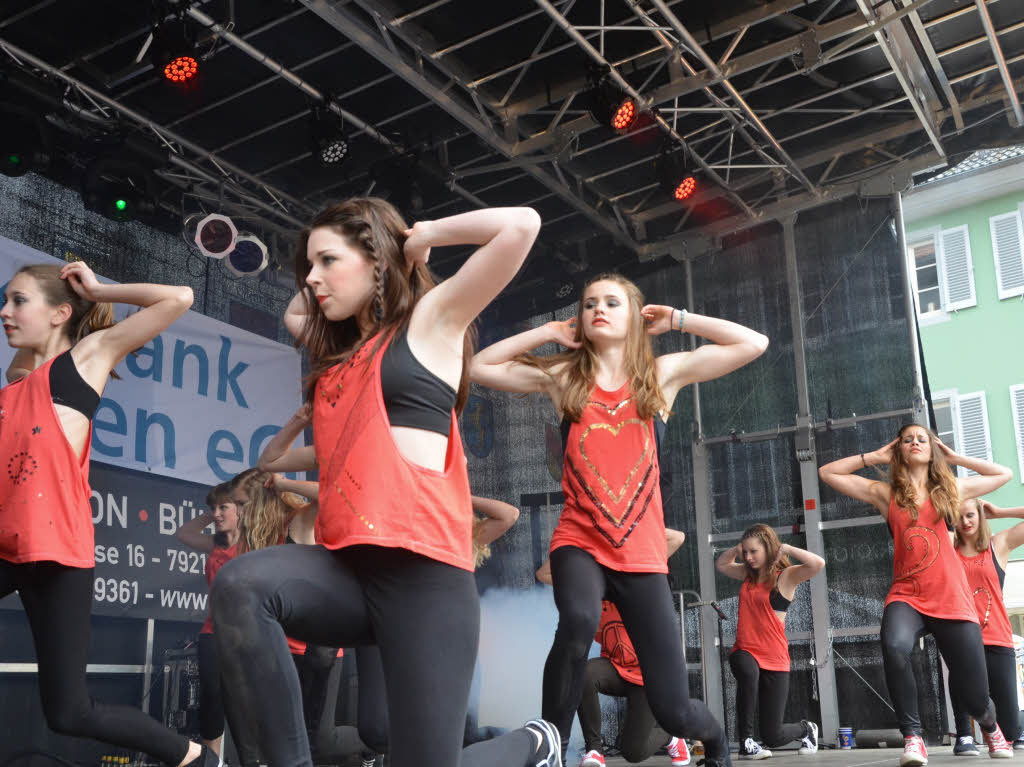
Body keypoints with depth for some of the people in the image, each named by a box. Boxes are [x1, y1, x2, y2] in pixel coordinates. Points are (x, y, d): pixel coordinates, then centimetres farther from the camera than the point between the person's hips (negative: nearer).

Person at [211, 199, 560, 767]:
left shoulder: (431, 319, 6)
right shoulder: (339, 350, 25)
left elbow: (521, 225, -4)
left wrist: (422, 237, 8)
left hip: (422, 569, -5)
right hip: (347, 567, 6)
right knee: (239, 586, -26)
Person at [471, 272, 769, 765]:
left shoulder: (663, 373, 7)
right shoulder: (562, 377, 8)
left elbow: (754, 344, 2)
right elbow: (478, 368, 6)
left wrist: (676, 320, 6)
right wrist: (547, 333, 7)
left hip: (641, 551, 1)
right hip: (579, 541, 0)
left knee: (672, 711, -1)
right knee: (578, 620, -39)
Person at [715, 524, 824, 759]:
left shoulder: (786, 576, -5)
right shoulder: (748, 574, 12)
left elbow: (818, 564, -24)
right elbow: (720, 564, 30)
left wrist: (786, 548, -14)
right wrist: (736, 549, 12)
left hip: (774, 659, -3)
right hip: (744, 653, 3)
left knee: (772, 737, -1)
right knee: (748, 671, -39)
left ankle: (806, 729, 36)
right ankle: (746, 742, -24)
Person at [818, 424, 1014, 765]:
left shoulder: (950, 489, 12)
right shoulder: (886, 492, 9)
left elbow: (1004, 474, 24)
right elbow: (827, 473, 7)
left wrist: (954, 457, 17)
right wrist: (874, 456, 9)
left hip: (952, 598, 1)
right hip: (906, 596, -1)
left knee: (973, 694, 2)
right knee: (894, 647, -36)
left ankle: (991, 726, 40)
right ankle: (912, 736, -20)